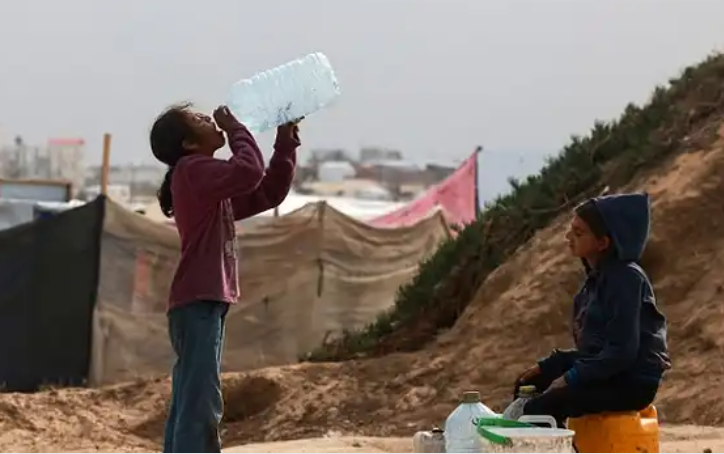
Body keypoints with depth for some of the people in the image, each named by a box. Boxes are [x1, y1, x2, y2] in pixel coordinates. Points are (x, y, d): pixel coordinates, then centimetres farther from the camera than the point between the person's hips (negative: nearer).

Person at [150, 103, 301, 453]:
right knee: (201, 405, -14)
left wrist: (286, 140, 17)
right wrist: (235, 127, -7)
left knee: (188, 406, 10)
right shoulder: (192, 170, -8)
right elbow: (250, 170, -24)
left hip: (204, 304, 10)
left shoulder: (211, 181, 21)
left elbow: (269, 192, 23)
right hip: (198, 303, -10)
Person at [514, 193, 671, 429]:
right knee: (528, 385, 15)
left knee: (540, 408, -23)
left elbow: (622, 351, -22)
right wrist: (546, 366, 9)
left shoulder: (625, 278, -17)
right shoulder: (598, 277, 12)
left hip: (632, 382, -10)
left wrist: (571, 378, -20)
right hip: (606, 373, 10)